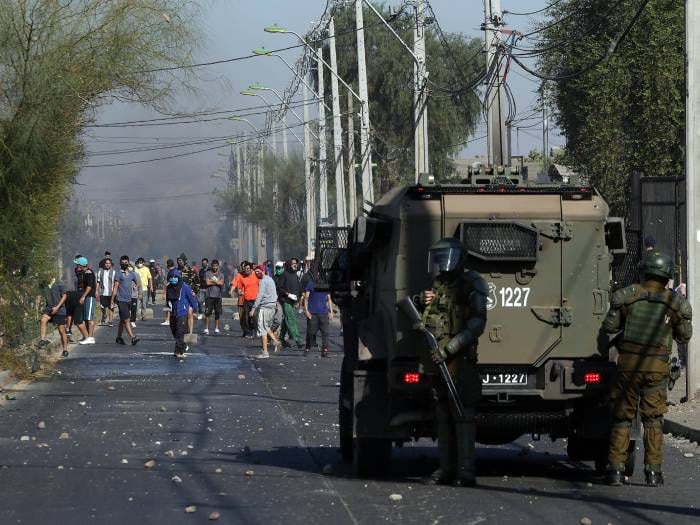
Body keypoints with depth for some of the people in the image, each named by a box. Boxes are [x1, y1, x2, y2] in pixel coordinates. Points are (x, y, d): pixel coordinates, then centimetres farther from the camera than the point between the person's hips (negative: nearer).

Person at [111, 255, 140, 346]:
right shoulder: (119, 274, -4)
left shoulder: (131, 274, 12)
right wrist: (112, 300, -7)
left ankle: (119, 337, 22)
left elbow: (138, 283, 27)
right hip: (121, 300, -6)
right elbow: (115, 287, -5)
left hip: (129, 300, 6)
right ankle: (132, 337, -18)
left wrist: (134, 286, 7)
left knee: (122, 320, 13)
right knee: (126, 319, -12)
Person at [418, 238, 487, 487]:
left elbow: (477, 324, -14)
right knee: (442, 416, 9)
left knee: (462, 415, -9)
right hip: (436, 359, 8)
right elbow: (425, 320, 28)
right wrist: (422, 303, 5)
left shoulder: (471, 284, -5)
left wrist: (448, 348, -19)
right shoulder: (437, 284, 18)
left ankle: (466, 471, -9)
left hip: (460, 360, -8)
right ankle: (447, 468, 14)